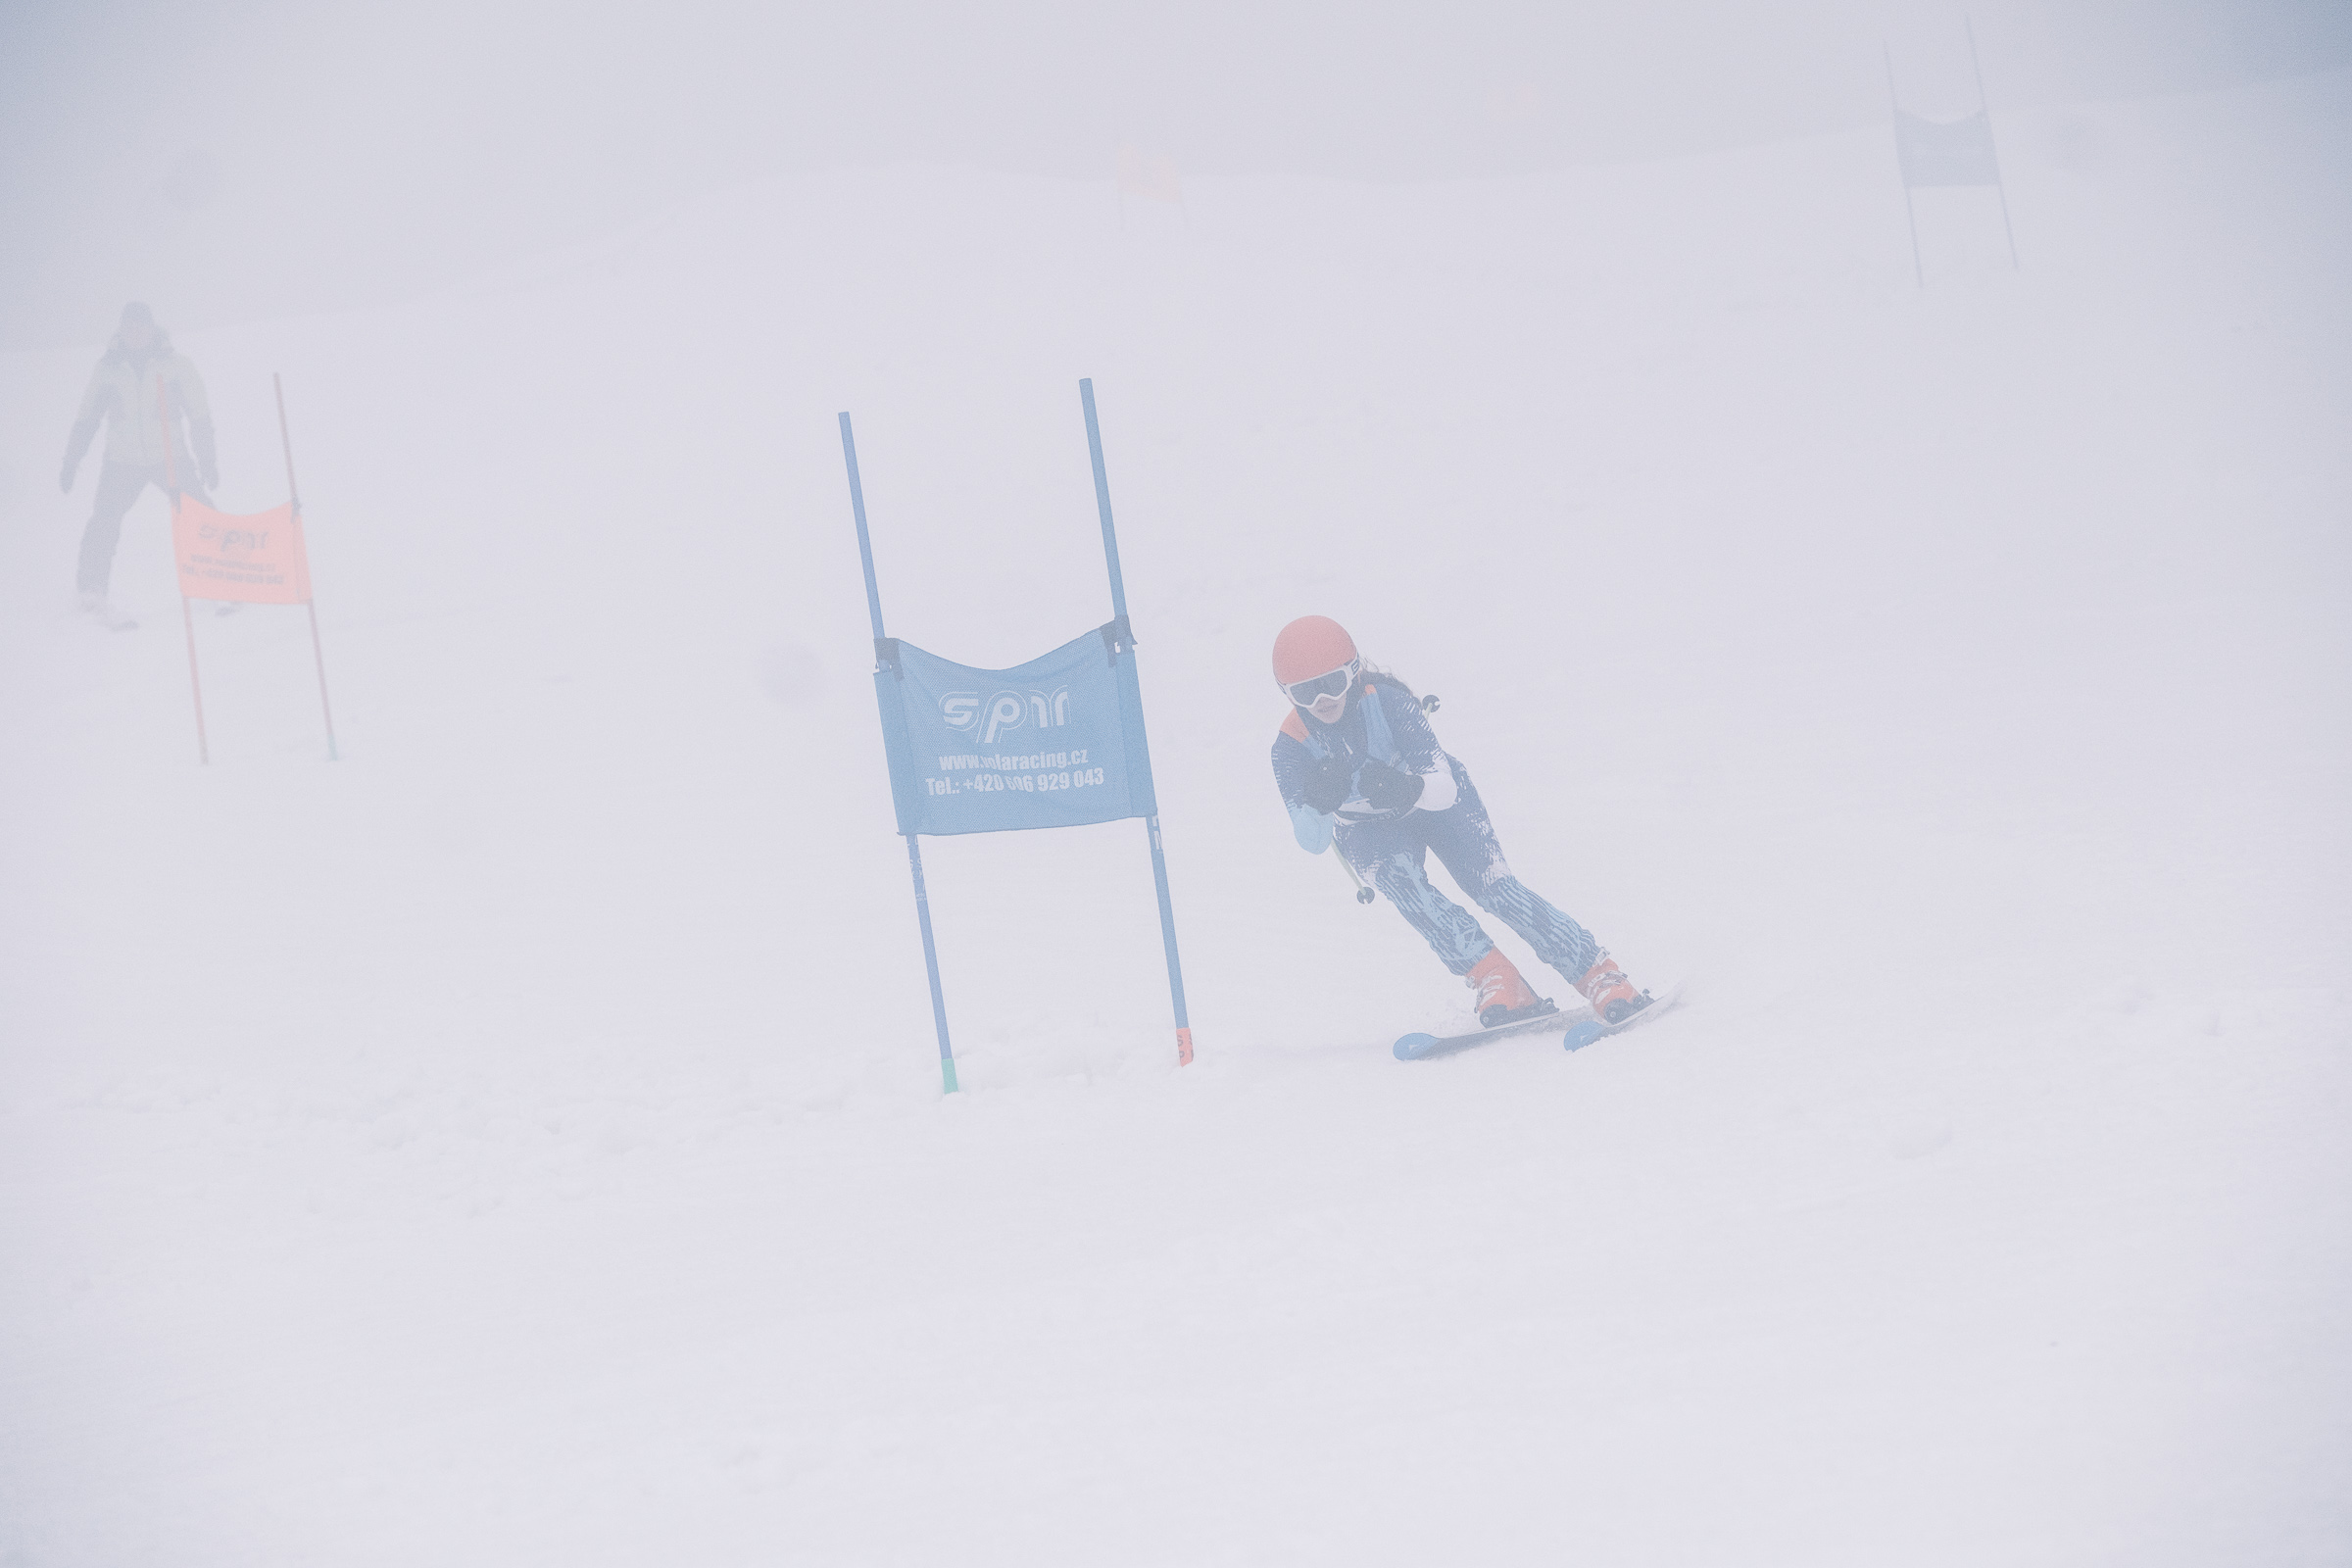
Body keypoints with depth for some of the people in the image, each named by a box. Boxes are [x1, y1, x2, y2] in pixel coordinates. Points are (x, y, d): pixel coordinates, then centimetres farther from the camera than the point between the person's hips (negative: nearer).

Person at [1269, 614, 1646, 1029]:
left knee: (1493, 887, -19)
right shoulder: (1291, 747, -24)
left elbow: (1445, 790, -32)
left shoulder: (1387, 701, -29)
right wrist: (1319, 803, -47)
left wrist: (1406, 788, -54)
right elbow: (1312, 843, -26)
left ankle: (1601, 976, -14)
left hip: (1435, 799, -1)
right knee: (1400, 880, -32)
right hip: (1368, 829, 1)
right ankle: (1492, 978, -31)